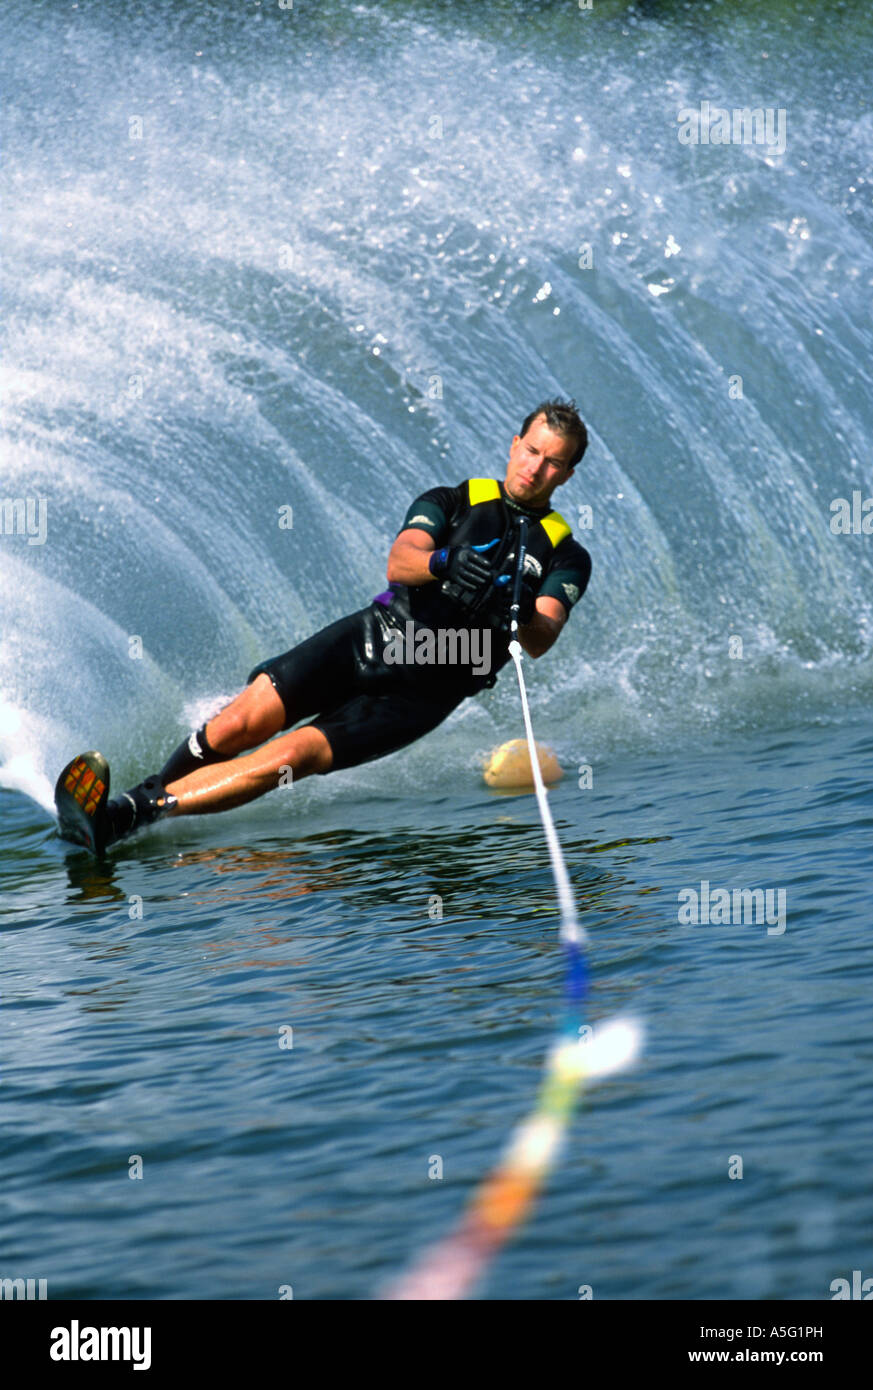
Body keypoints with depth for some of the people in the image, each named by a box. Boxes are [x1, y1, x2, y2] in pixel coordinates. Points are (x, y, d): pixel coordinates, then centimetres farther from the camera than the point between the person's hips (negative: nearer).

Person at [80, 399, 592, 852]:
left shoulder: (566, 556, 8)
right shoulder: (451, 503, 12)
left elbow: (540, 641, -9)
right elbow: (400, 561, -8)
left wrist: (522, 616, -33)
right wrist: (444, 562, -31)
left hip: (425, 688, -2)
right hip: (372, 636, 2)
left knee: (293, 755, -22)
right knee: (244, 722, -21)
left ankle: (131, 815, -27)